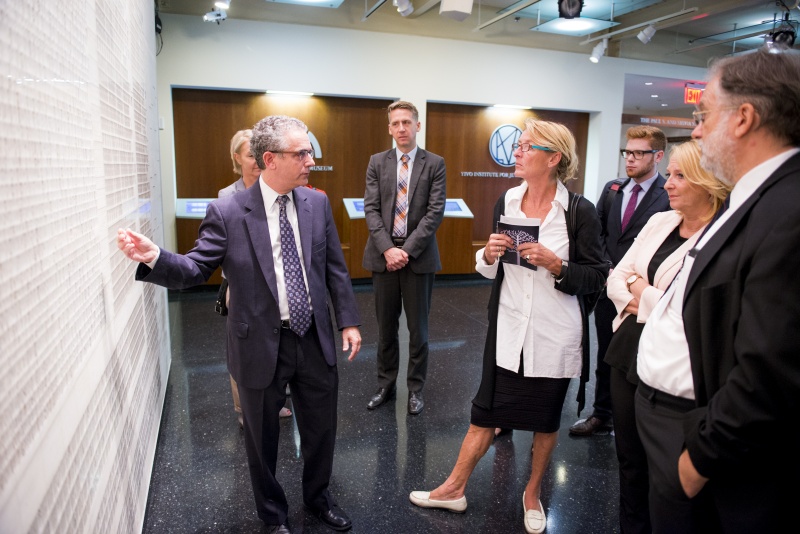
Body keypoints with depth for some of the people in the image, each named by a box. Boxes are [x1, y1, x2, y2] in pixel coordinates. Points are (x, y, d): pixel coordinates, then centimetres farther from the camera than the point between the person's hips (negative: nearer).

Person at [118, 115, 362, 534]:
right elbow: (195, 270, -9)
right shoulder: (227, 212, -12)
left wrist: (348, 321, 2)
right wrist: (155, 259, -28)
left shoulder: (317, 203, -1)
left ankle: (318, 496, 49)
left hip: (316, 341, 3)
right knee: (262, 439, 17)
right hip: (261, 347, -3)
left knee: (321, 429, 19)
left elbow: (335, 268, 4)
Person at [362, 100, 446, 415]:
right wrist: (388, 249, -13)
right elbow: (371, 209, -1)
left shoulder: (434, 164, 1)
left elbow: (435, 211, -7)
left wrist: (407, 250, -14)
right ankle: (386, 385, 27)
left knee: (418, 328, 8)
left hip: (418, 256, -2)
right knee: (385, 327, 12)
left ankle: (416, 389, 23)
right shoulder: (377, 162, 6)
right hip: (383, 255, 2)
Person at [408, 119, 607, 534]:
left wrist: (555, 264, -22)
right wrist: (490, 254, -11)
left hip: (554, 335, -2)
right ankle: (455, 489, 30)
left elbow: (597, 276, -7)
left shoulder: (580, 211, -10)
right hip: (508, 330, 3)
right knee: (485, 410, 12)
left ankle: (533, 492, 39)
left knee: (546, 418, 15)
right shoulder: (506, 202, 2)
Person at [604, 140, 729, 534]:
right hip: (628, 352, 7)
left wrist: (645, 295, -11)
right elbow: (617, 277, 11)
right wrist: (635, 301, -9)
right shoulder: (659, 221, 7)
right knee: (628, 455, 20)